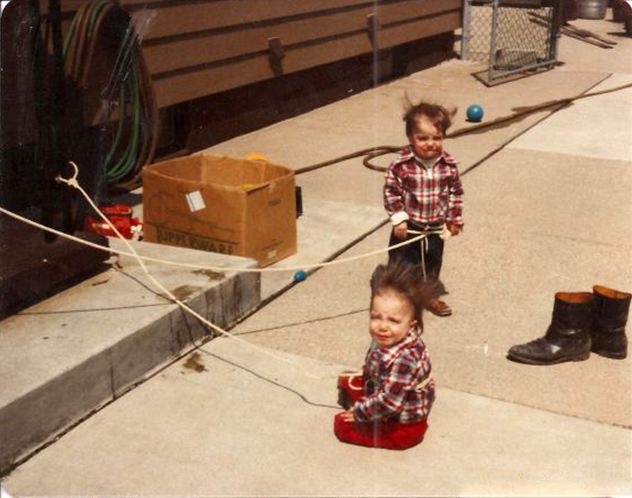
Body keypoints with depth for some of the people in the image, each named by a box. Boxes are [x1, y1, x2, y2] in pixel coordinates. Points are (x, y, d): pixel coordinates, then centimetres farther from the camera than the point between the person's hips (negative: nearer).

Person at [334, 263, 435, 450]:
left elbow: (389, 402, -36)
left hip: (401, 427, -10)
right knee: (347, 383, 27)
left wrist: (359, 412, -24)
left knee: (342, 424, -4)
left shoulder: (404, 359, -41)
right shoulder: (387, 340, -14)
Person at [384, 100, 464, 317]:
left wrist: (455, 219, 6)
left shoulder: (449, 165, -9)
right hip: (408, 227, -4)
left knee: (433, 263, 21)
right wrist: (398, 218, -15)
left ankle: (430, 296, 42)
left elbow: (456, 192, 3)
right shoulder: (401, 165, -20)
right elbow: (391, 191, -12)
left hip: (436, 228, 4)